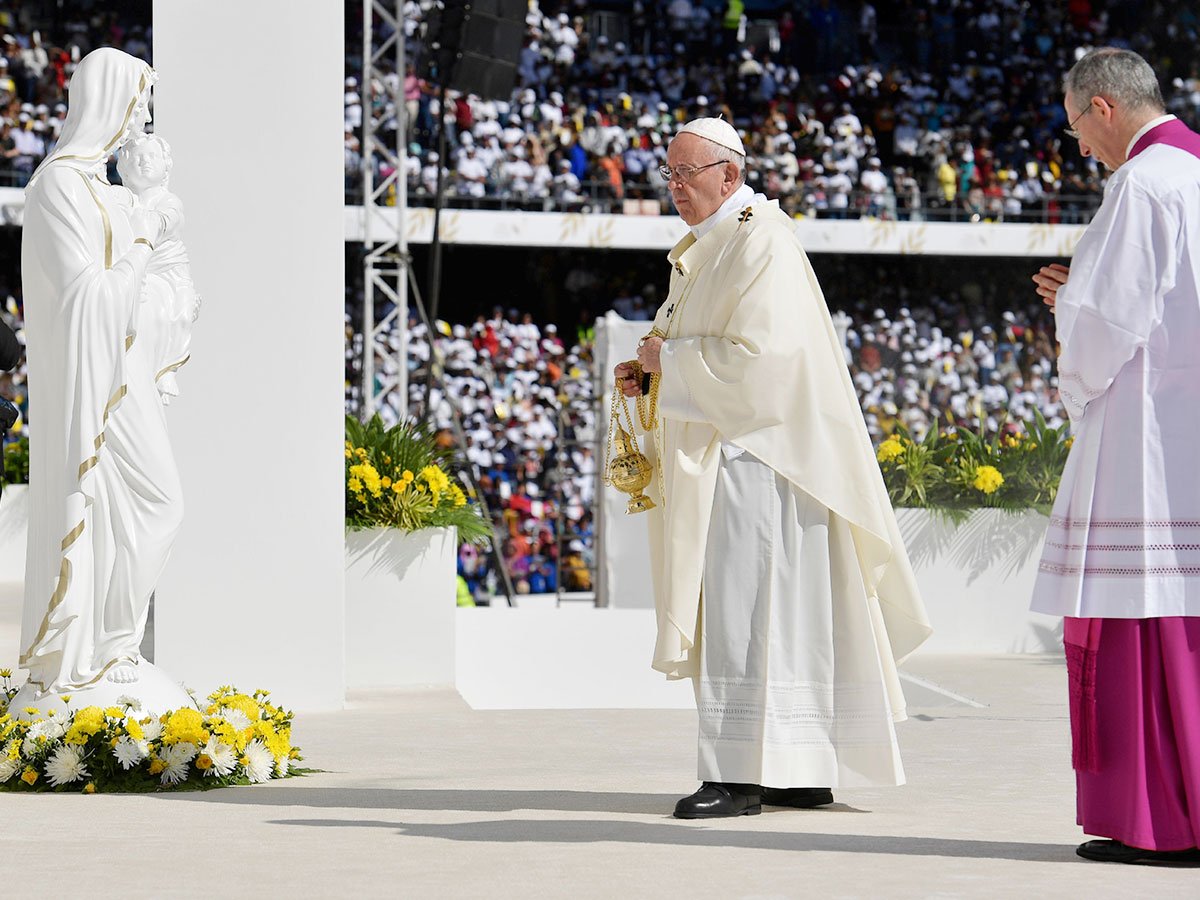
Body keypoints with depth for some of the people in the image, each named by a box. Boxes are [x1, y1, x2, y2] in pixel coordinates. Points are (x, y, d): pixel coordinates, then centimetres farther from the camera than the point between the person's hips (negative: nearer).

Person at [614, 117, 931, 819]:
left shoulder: (761, 244, -13)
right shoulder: (708, 248, 18)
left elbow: (757, 354, -22)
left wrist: (671, 356, -13)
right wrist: (652, 373, 6)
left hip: (755, 452, -10)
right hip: (727, 450, 10)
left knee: (741, 609, -11)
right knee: (784, 615, 10)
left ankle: (742, 776, -11)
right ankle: (807, 769, 13)